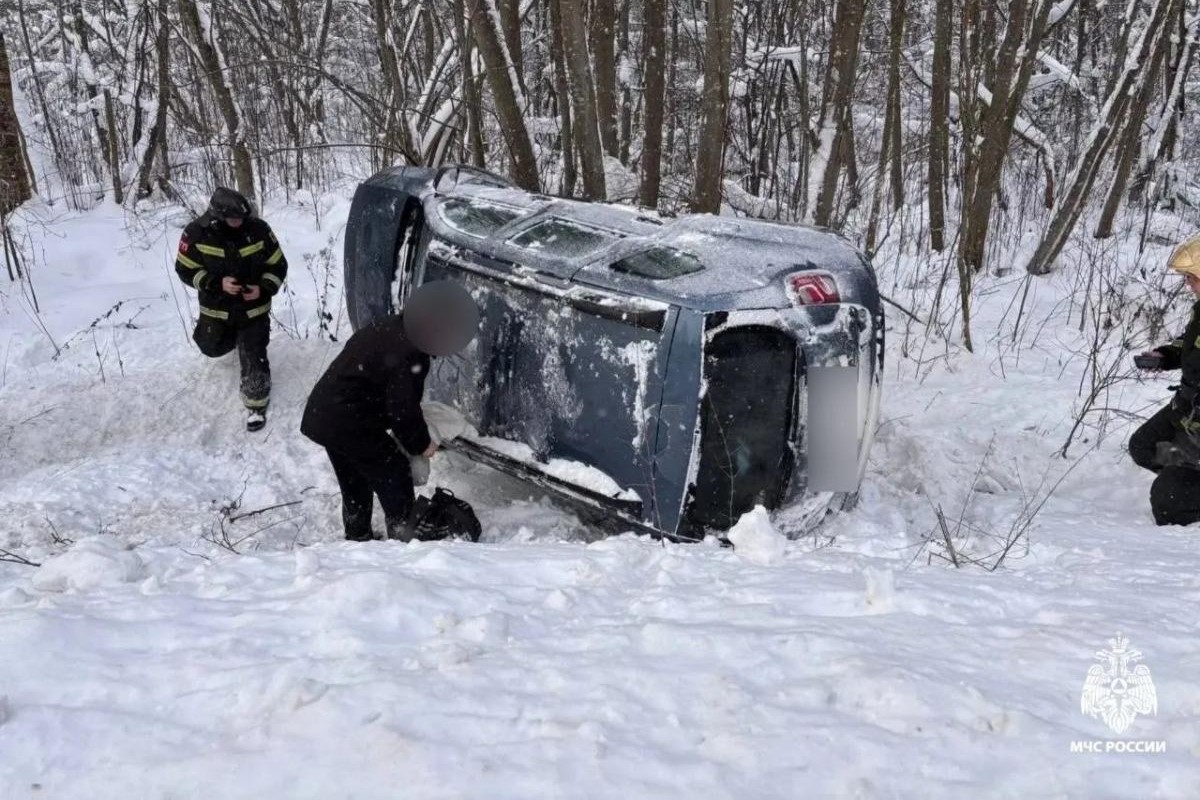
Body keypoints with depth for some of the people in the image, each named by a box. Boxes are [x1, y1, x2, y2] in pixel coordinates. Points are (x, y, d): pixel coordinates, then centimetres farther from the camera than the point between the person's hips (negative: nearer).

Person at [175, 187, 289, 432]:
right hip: (215, 309, 2)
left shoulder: (259, 230, -18)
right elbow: (185, 269, -11)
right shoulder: (197, 233, -20)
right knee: (213, 348, 24)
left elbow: (278, 266, -6)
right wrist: (217, 283, -25)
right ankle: (233, 337, 58)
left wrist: (264, 288, -23)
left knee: (253, 356, -5)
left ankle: (256, 404, 11)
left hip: (254, 308, -2)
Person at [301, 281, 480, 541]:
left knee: (355, 485, 25)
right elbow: (403, 409, -19)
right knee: (395, 477, 6)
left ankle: (358, 539, 40)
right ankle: (404, 538, 15)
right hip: (351, 427, -9)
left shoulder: (387, 328, 5)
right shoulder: (409, 357, -25)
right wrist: (421, 444, -2)